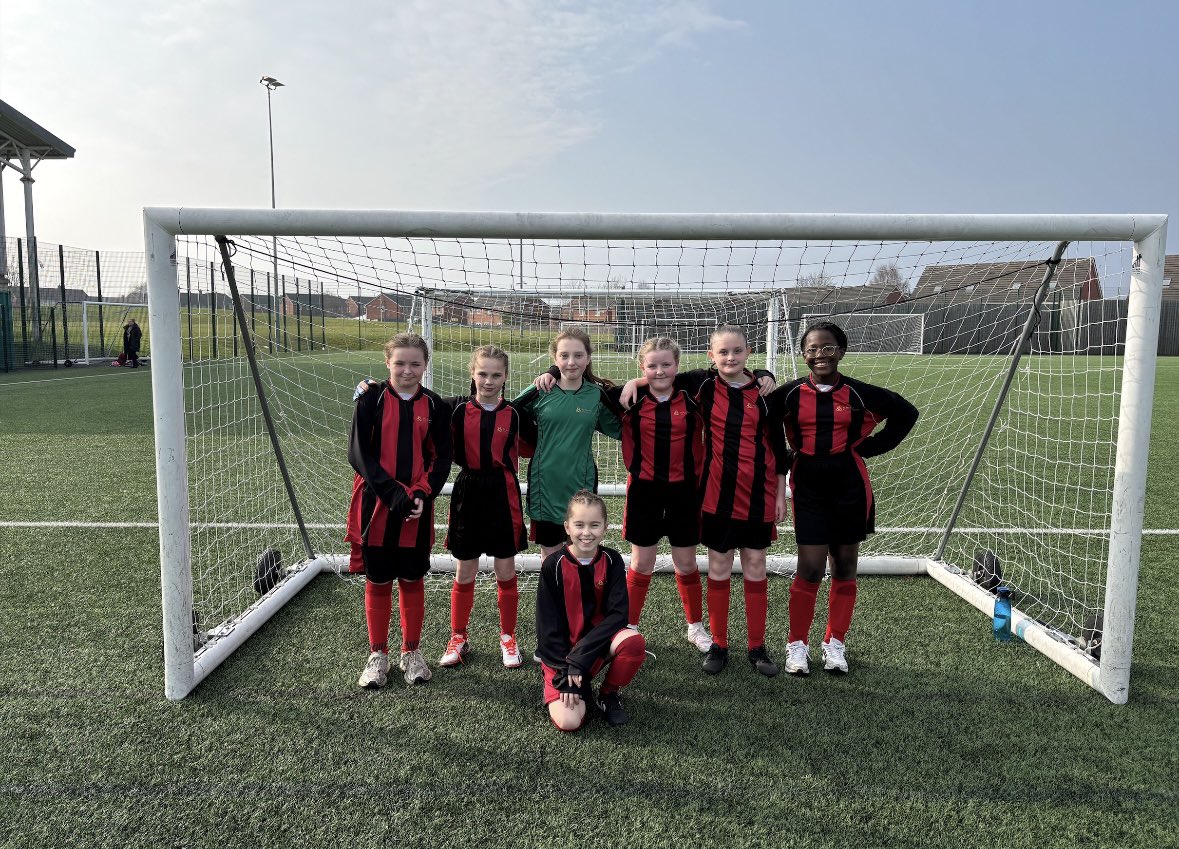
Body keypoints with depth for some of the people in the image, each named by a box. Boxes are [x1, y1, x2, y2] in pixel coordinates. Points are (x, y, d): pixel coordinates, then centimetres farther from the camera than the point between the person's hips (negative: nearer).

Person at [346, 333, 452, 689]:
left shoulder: (435, 406, 3)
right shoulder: (371, 400, -3)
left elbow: (442, 458, 3)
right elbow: (358, 453, -8)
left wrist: (422, 493, -13)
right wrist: (392, 492, -17)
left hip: (418, 506, 1)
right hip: (376, 504, -1)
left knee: (412, 579, 11)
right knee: (378, 581, 8)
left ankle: (411, 652, 26)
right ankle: (378, 654, 24)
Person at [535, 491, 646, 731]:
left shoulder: (611, 561, -8)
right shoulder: (553, 565, -13)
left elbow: (618, 615, -15)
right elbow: (548, 625, -10)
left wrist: (580, 656, -23)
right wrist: (565, 673, -16)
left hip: (599, 642, 2)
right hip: (562, 652, -2)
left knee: (634, 642, -30)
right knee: (569, 722, -22)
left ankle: (608, 694, -1)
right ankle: (568, 685, 13)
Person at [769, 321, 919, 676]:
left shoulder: (858, 393, -3)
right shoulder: (790, 393, -3)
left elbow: (906, 413, 8)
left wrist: (871, 446, 2)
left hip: (850, 488, 1)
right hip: (808, 489, -1)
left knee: (844, 567, 10)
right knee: (809, 569, -4)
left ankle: (835, 643, 26)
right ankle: (797, 644, 13)